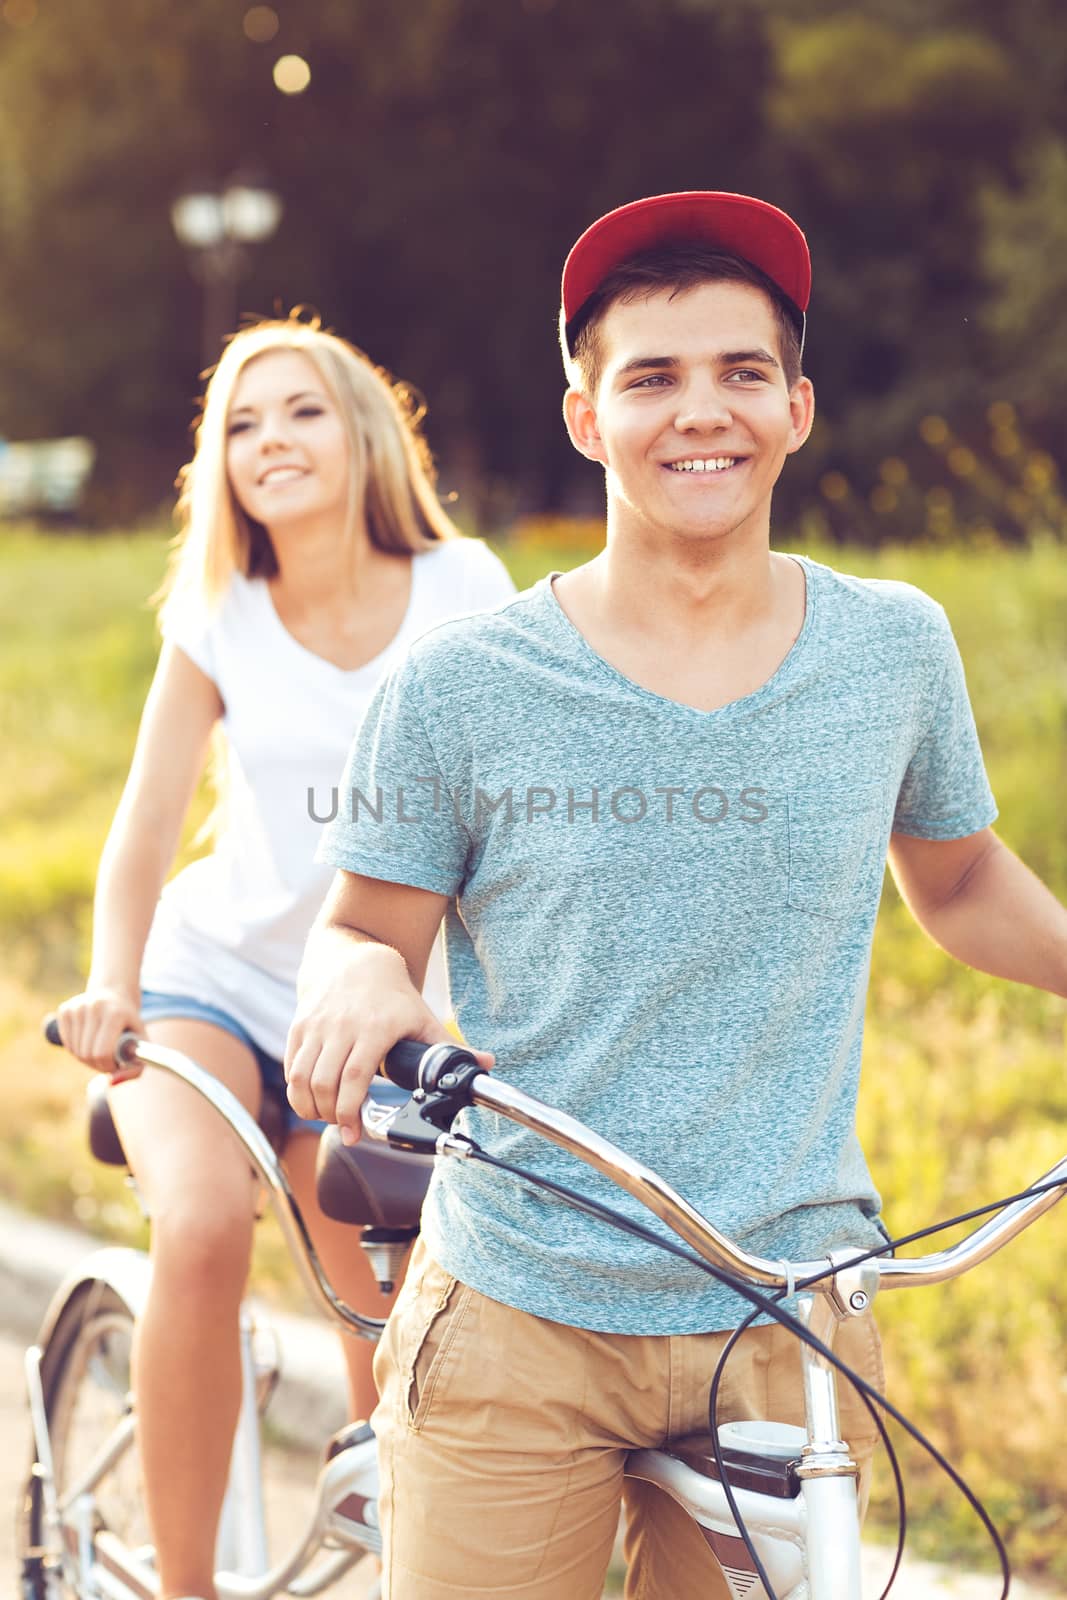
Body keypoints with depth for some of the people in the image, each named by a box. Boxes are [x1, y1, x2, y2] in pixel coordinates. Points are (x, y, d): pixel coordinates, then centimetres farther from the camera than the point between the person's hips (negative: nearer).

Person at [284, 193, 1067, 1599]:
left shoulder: (896, 649, 2)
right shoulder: (458, 688, -6)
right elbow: (367, 929, 2)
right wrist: (358, 984, -20)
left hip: (787, 1331, 2)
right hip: (515, 1326, -2)